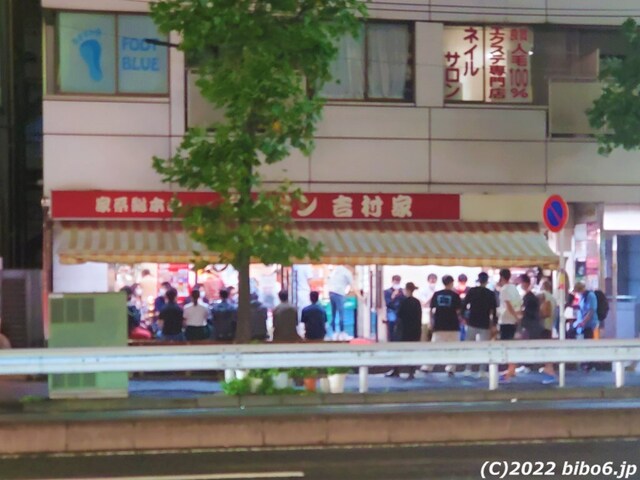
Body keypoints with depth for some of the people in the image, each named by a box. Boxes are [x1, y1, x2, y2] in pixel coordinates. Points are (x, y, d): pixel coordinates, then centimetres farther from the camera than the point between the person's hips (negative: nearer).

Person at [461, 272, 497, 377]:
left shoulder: (471, 291, -2)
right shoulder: (490, 294, -3)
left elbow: (464, 305, -4)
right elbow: (494, 310, -3)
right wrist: (494, 323, 4)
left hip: (472, 322, 1)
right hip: (485, 324, -1)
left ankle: (467, 369, 7)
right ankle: (482, 371, -2)